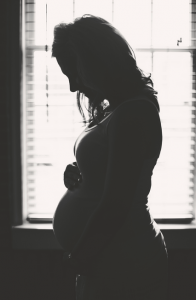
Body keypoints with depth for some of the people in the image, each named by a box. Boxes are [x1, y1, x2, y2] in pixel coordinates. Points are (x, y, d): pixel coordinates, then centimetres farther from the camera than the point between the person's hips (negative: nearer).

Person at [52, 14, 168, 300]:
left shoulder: (133, 113, -21)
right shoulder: (117, 110, 10)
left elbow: (115, 204, -22)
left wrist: (78, 258, -10)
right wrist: (78, 176, 1)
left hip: (122, 263, -9)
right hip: (110, 257, 9)